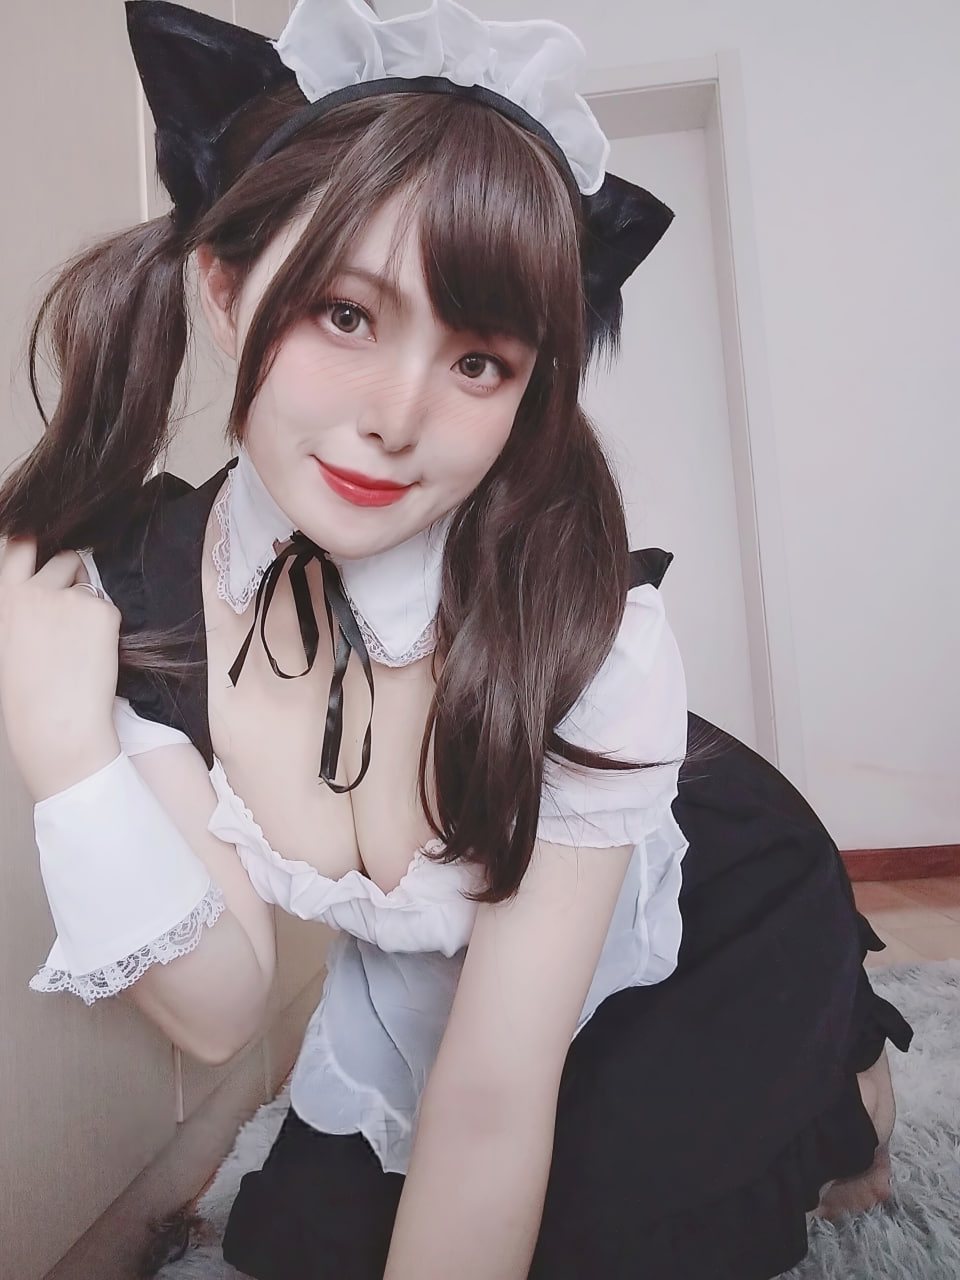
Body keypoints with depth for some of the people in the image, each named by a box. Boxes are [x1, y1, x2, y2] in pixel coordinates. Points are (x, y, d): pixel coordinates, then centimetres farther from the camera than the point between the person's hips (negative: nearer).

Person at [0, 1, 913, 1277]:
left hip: (711, 930, -2)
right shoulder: (107, 597, -22)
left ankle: (839, 1094, 20)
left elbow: (496, 1096, -28)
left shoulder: (592, 632, -35)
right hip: (426, 972, 3)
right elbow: (223, 1011, -20)